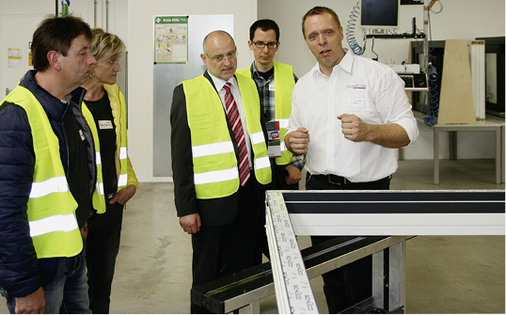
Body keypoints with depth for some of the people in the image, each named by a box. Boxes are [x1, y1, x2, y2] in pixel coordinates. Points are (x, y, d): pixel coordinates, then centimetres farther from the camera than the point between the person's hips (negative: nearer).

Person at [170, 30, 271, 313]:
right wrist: (185, 207, -11)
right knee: (207, 274, 10)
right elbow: (180, 155, -7)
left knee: (241, 269, 13)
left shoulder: (250, 86, 9)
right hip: (213, 198, -4)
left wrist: (266, 184, 8)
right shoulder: (187, 93, -5)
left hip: (250, 193, 4)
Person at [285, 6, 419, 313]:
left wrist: (368, 131, -27)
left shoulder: (378, 75, -5)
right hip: (319, 189, 5)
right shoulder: (303, 86, 12)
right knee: (332, 281, 15)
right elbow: (294, 135, 19)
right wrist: (292, 141, -5)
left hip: (365, 190, -5)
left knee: (362, 286, -2)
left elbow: (407, 131, -9)